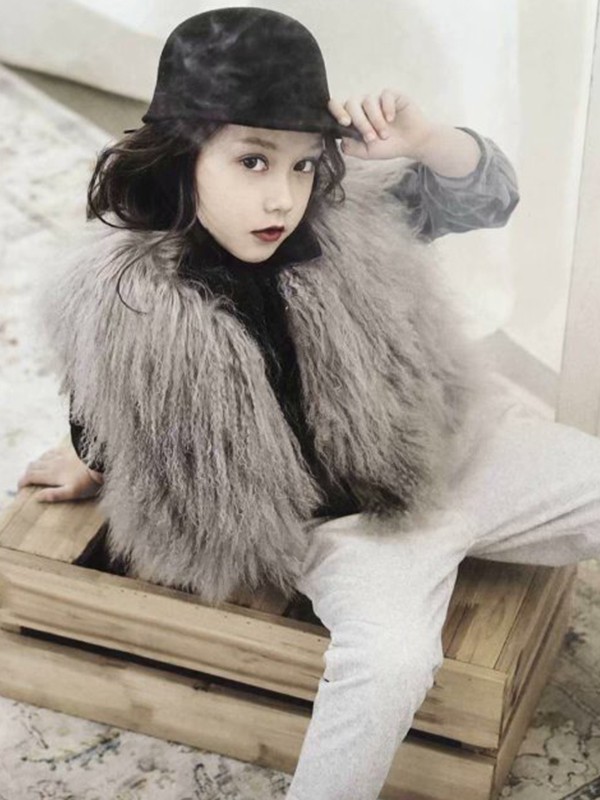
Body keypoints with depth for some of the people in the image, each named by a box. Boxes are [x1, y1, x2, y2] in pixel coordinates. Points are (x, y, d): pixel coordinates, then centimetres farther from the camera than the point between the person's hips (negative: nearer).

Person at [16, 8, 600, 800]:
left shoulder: (344, 205, -14)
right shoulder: (119, 297, -20)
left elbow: (489, 196, -3)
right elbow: (105, 402, 1)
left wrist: (421, 137, -24)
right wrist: (92, 466, 23)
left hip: (463, 450, 5)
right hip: (352, 523, -5)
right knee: (388, 660, -34)